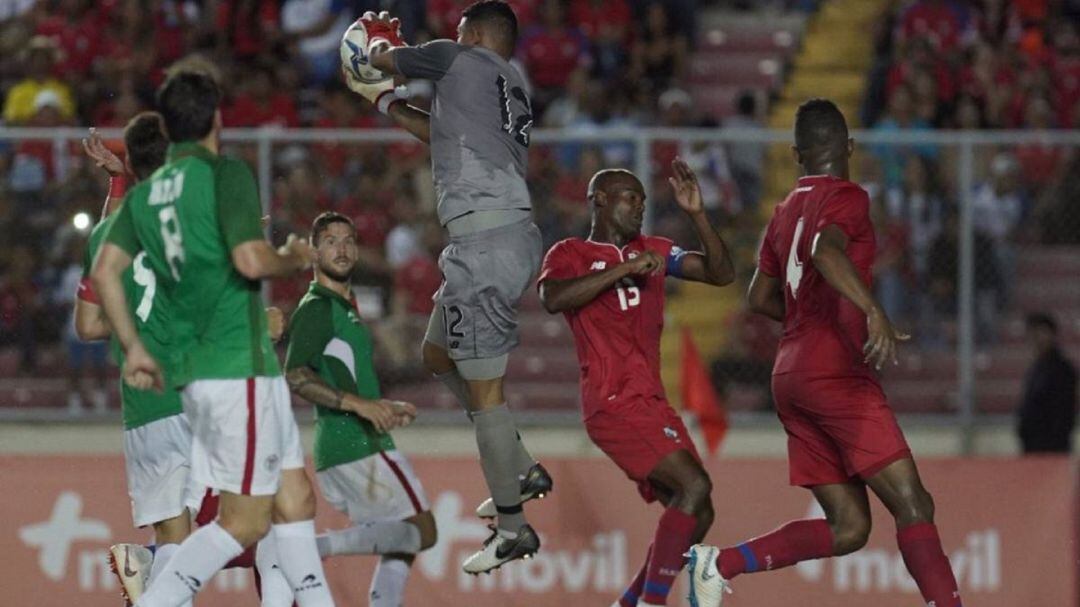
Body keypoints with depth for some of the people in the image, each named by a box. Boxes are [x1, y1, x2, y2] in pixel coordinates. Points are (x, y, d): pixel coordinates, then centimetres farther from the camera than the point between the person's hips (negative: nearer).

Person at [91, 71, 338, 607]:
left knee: (295, 500, 13)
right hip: (238, 365, -9)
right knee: (245, 522, -5)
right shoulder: (226, 174, -8)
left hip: (194, 364, 9)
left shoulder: (144, 193, 13)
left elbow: (105, 272, 5)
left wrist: (134, 350, 11)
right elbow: (251, 260, -20)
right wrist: (294, 258, 0)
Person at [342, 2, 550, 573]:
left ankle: (512, 527, -1)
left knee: (483, 385, -5)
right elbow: (442, 132, 37)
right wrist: (380, 99, 47)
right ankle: (521, 471, 26)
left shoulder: (462, 59, -1)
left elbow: (382, 55, 11)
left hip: (486, 239, -10)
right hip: (508, 232, 10)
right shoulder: (512, 88, 22)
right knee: (438, 355, 24)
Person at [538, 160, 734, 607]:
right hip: (615, 403, -8)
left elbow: (721, 274, 11)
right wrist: (623, 269, -23)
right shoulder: (570, 254, 1)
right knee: (693, 486, -22)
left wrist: (697, 215, 0)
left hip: (650, 402, 8)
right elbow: (553, 299, -22)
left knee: (695, 514, 5)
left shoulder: (652, 252, 19)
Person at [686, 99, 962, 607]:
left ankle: (718, 564, 1)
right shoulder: (846, 198, -4)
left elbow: (760, 297, 28)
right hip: (837, 373, -8)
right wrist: (874, 312, -35)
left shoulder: (786, 212, 19)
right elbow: (826, 251, -25)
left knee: (848, 529, 8)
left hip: (792, 375, 8)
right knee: (912, 505, -11)